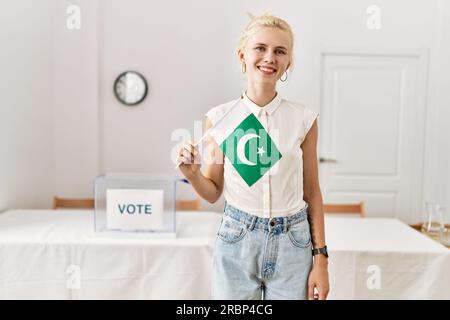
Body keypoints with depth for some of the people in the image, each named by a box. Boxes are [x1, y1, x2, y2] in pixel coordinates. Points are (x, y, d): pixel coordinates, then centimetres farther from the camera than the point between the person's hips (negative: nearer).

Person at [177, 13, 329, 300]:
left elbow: (312, 192, 3)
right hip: (236, 242, 0)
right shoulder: (220, 117, -5)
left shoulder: (304, 119, -4)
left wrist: (321, 260, 1)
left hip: (293, 244, 0)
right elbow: (213, 192, 3)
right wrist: (191, 172, -18)